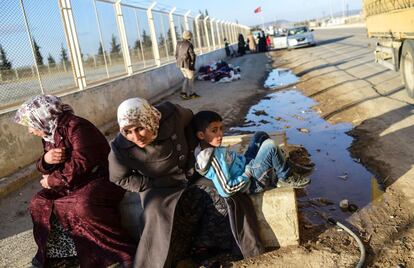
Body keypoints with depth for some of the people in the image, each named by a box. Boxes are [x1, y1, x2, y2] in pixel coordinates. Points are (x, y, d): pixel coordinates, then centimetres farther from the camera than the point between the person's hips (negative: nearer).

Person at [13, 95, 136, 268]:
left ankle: (126, 253, -25)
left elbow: (81, 165, -26)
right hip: (73, 184, 9)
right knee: (39, 204, 1)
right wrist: (46, 159, -10)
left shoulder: (76, 126, -18)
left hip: (101, 178, -9)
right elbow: (45, 169, 15)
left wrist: (52, 181, -13)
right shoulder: (49, 134, 10)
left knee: (85, 205, -35)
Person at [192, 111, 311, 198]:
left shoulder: (204, 149, -3)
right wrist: (247, 174, -22)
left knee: (260, 136, 13)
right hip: (252, 183, -10)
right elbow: (226, 190, -33)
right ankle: (286, 179, 4)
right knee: (270, 145, -19)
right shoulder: (214, 157, -31)